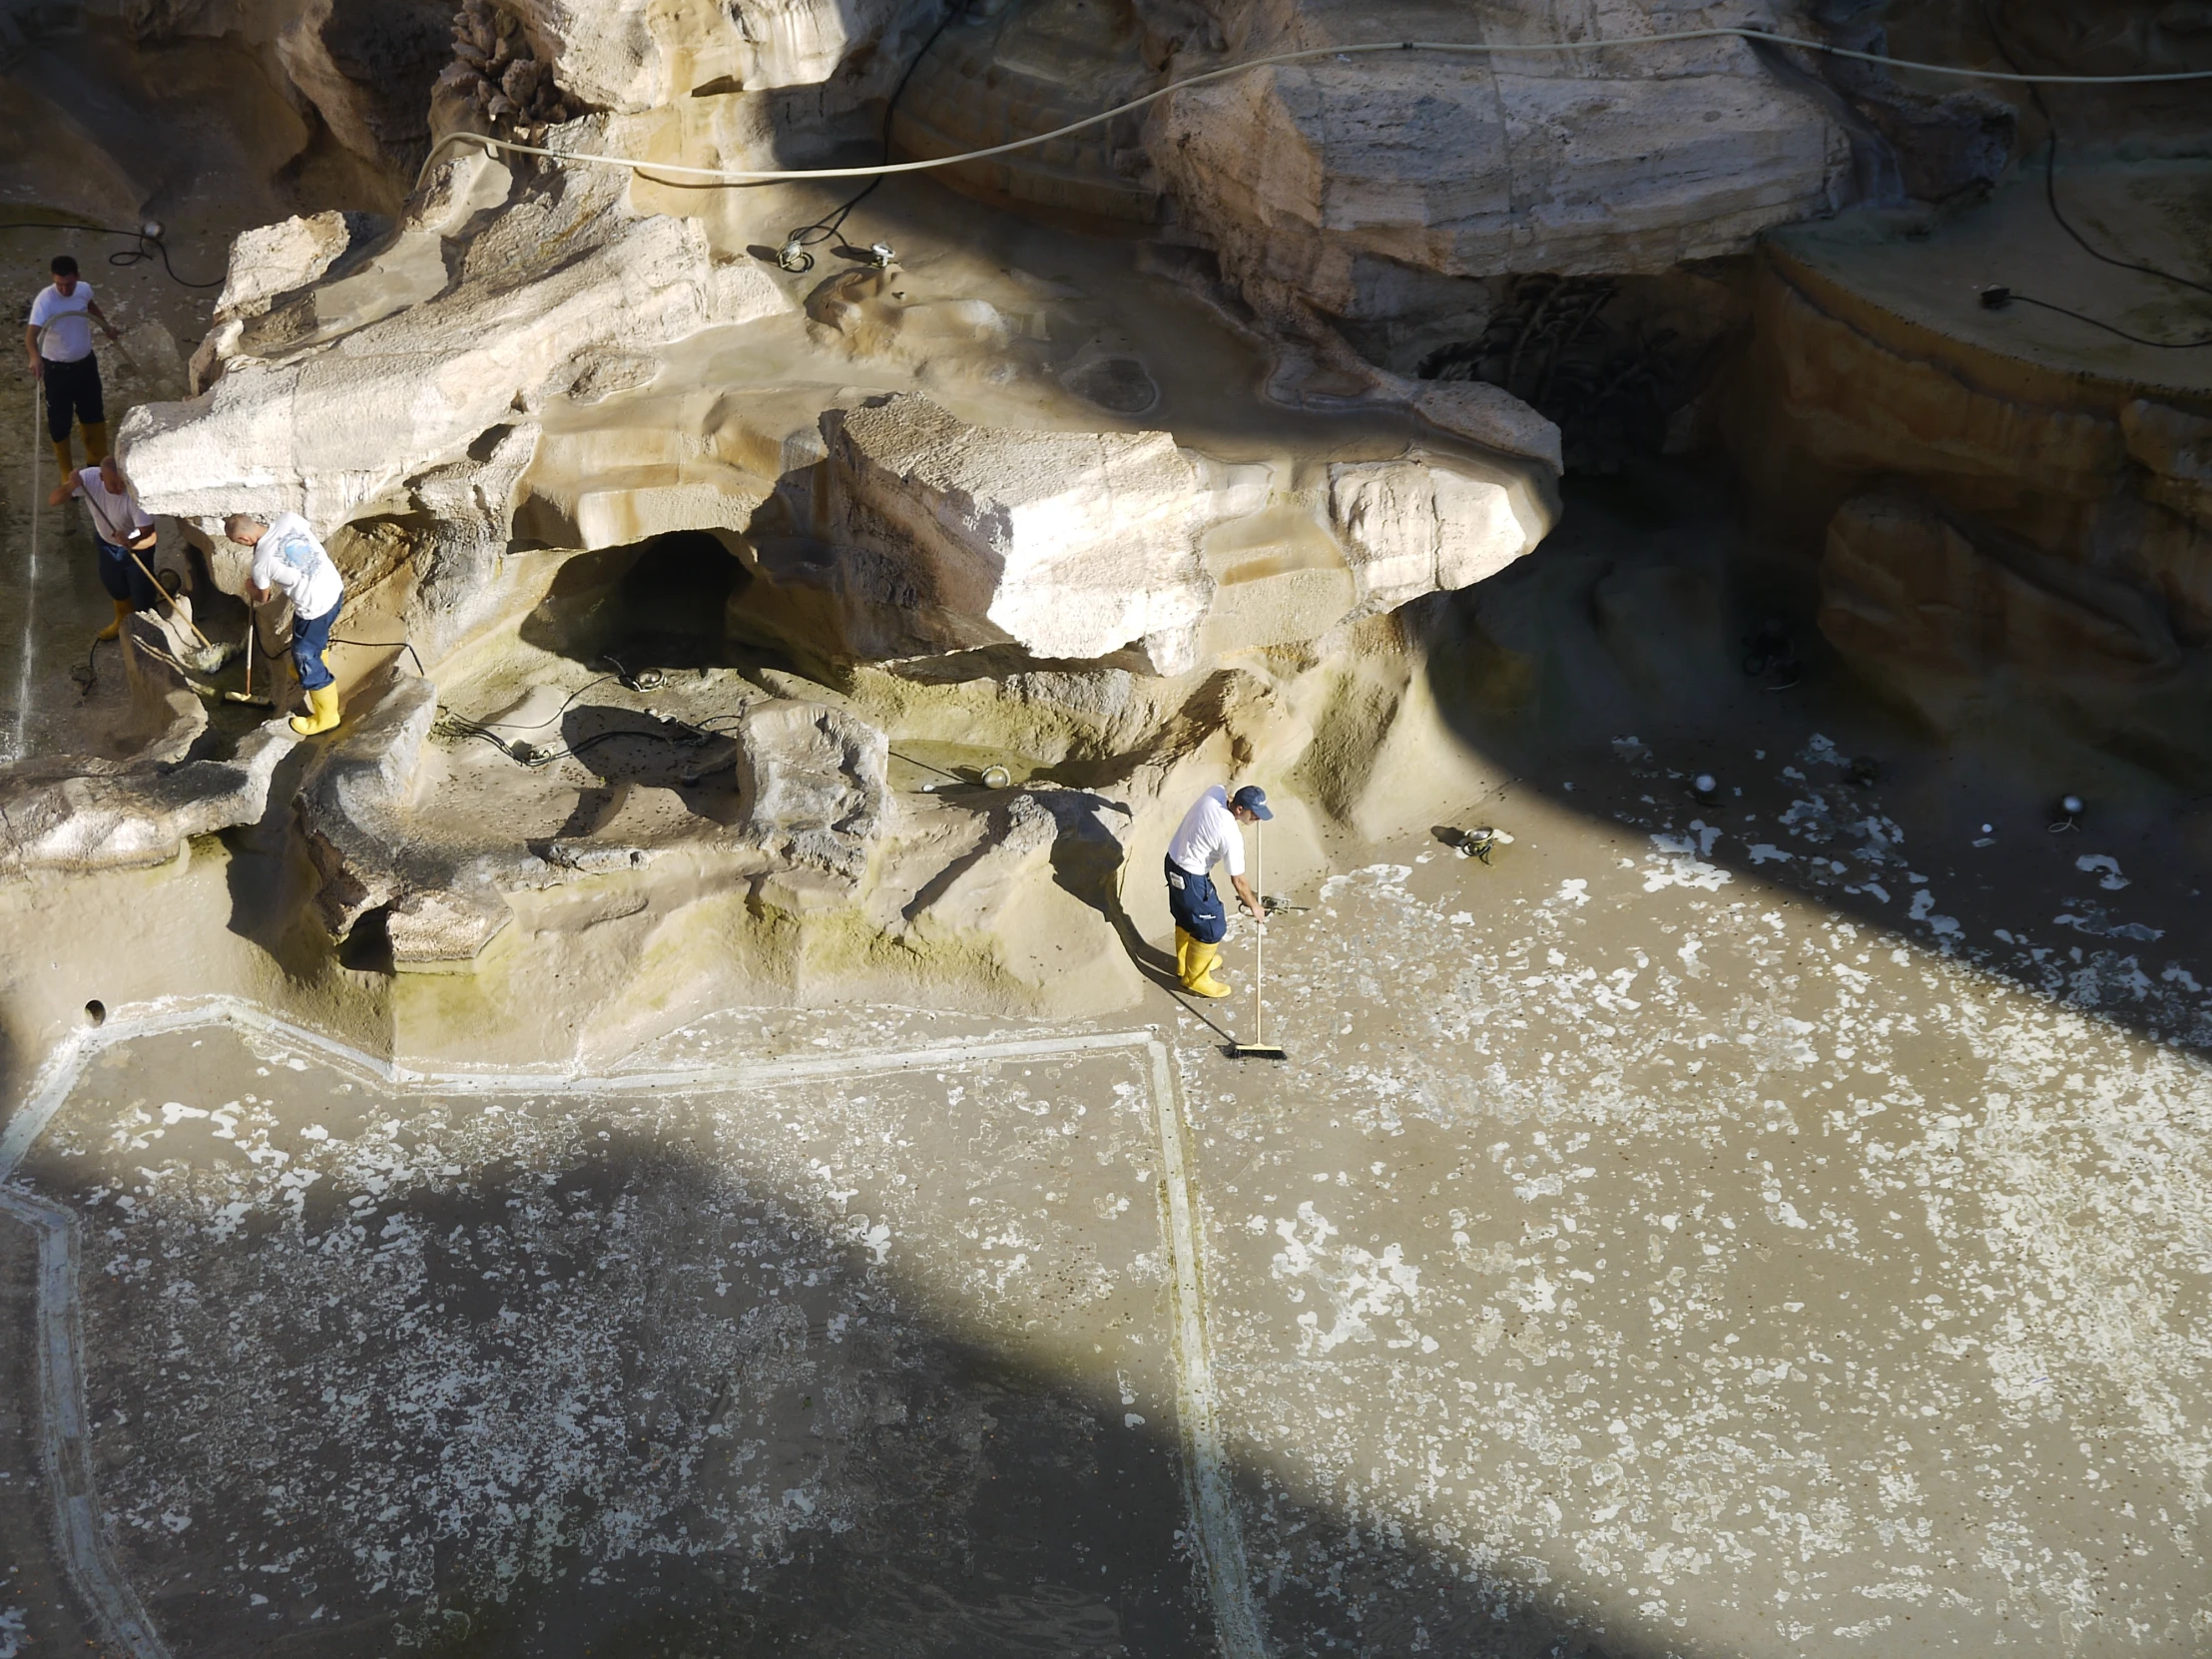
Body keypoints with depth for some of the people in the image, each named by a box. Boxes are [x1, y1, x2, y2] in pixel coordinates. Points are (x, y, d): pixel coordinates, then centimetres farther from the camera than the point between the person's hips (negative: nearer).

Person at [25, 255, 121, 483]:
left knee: (94, 413, 22)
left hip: (86, 362, 6)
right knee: (60, 422, 6)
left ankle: (98, 461, 45)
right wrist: (35, 357, -61)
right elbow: (31, 333, -43)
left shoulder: (84, 289, -11)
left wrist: (106, 324, 4)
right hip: (57, 369, -6)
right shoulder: (44, 301, -29)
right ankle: (67, 475, 23)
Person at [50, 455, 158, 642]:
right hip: (106, 542, 5)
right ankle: (123, 620, 56)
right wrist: (70, 487, -47)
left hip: (136, 546, -5)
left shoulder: (135, 494, -39)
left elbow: (148, 533, -38)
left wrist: (129, 542, -60)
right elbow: (52, 501, -27)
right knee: (114, 585, 27)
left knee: (142, 593, 4)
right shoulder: (89, 478, -29)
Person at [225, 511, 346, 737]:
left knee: (306, 658, 13)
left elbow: (262, 598, 1)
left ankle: (326, 716, 28)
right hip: (335, 587, 7)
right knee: (316, 635, 35)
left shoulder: (261, 562, -20)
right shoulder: (289, 518, -11)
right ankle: (317, 667, 64)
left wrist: (250, 588, 23)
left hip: (315, 607, -7)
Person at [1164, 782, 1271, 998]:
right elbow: (1238, 881, -19)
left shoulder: (1216, 792, -13)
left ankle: (1185, 964, 51)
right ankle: (1195, 978, 30)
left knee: (1186, 918, 29)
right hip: (1190, 878, -8)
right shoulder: (1231, 835, -31)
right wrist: (1254, 906, -3)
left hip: (1173, 862, 8)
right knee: (1212, 927, 11)